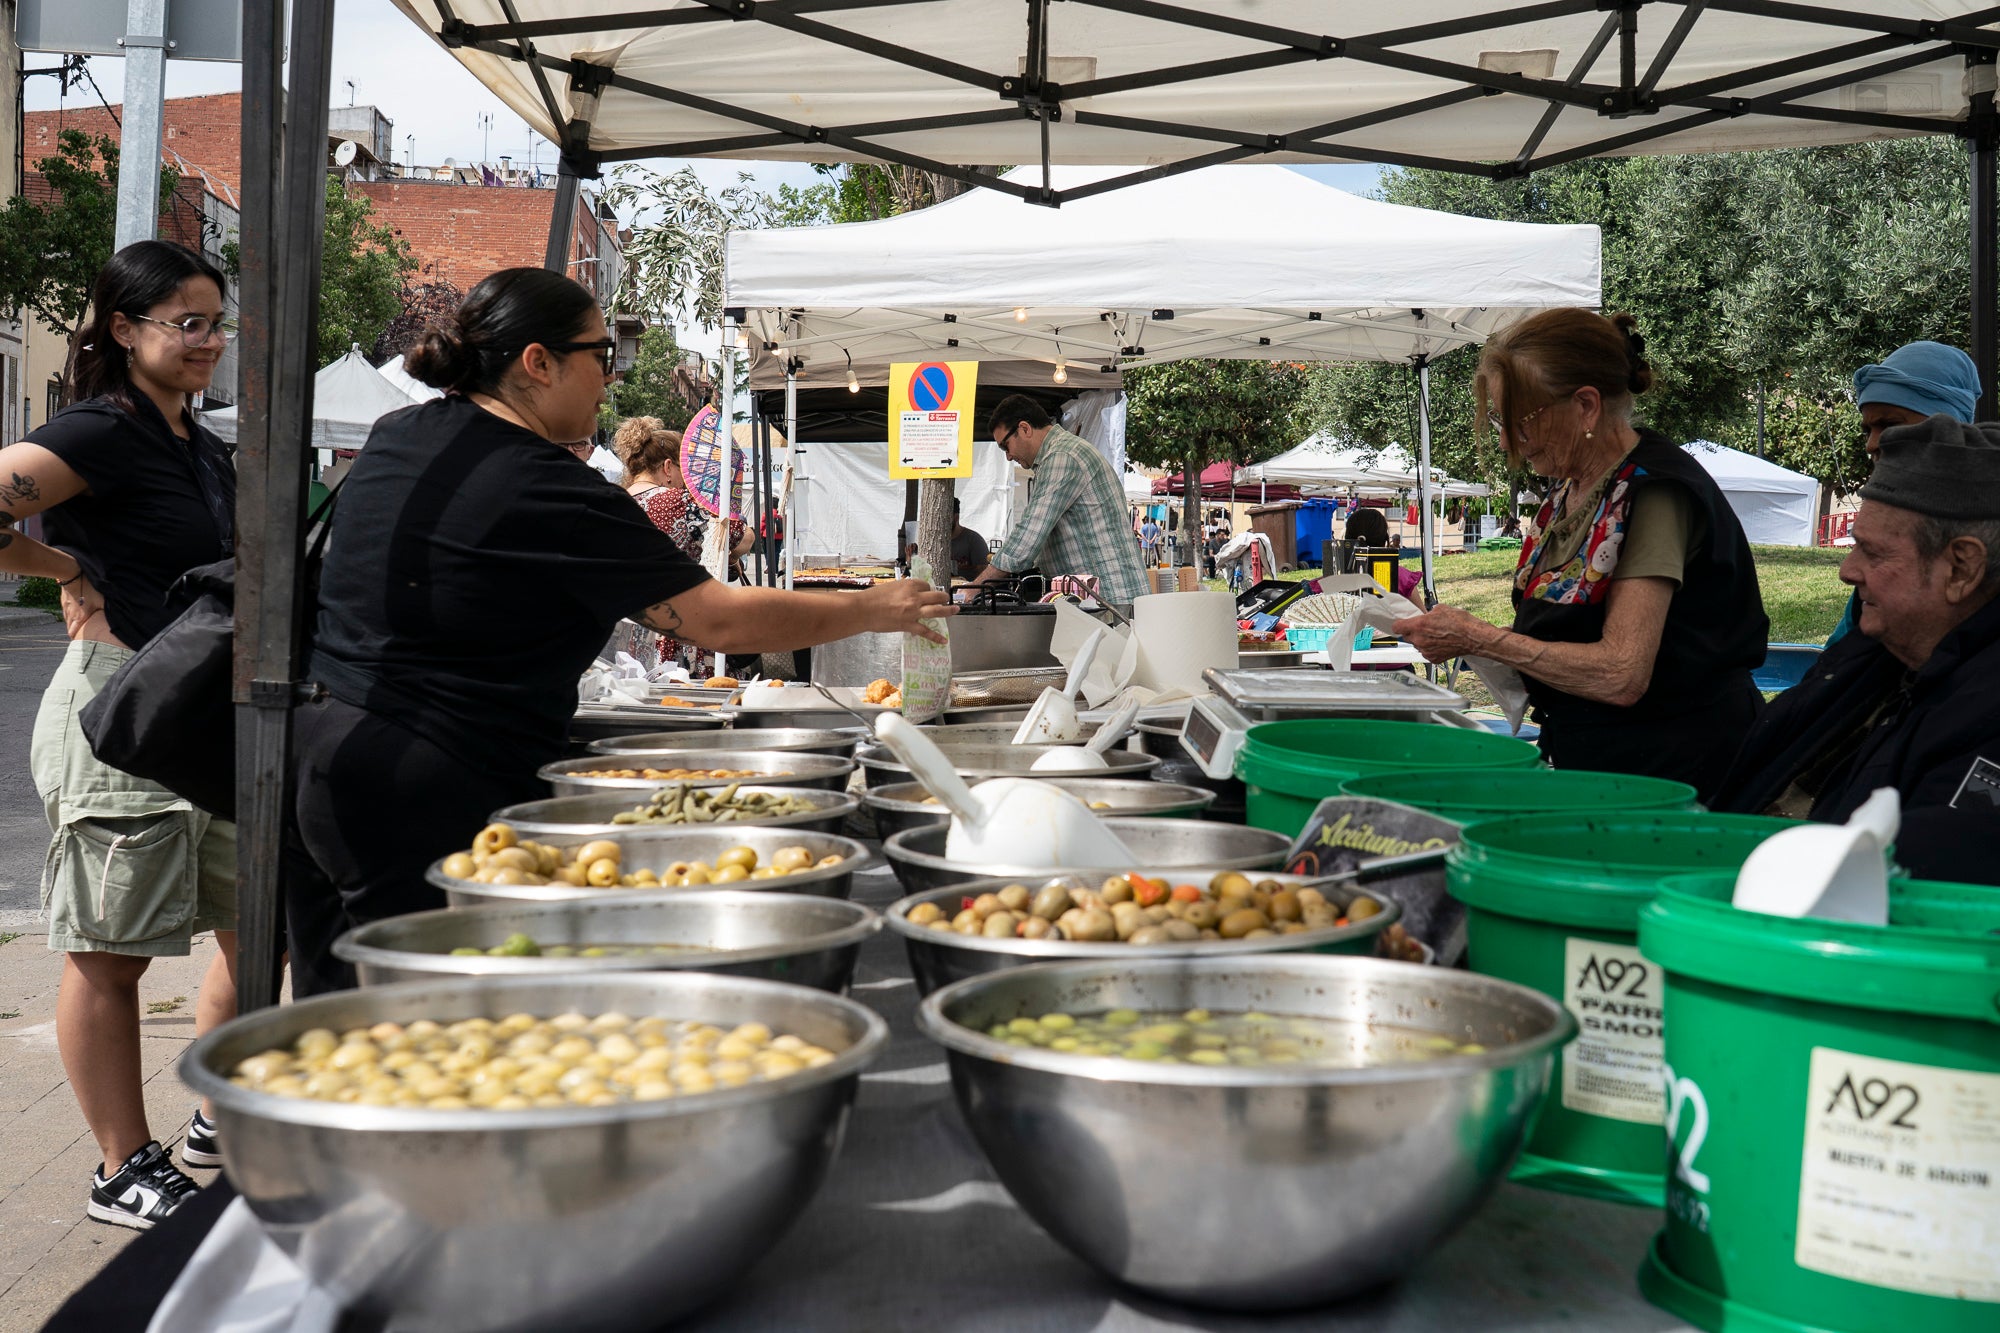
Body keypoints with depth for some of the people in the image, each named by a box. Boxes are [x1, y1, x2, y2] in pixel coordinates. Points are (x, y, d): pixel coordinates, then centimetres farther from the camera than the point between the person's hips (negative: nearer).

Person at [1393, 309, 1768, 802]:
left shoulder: (1654, 493, -15)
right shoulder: (1570, 488, 11)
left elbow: (1621, 674, -22)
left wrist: (1479, 638, -18)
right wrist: (1453, 632, 3)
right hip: (1590, 765, 8)